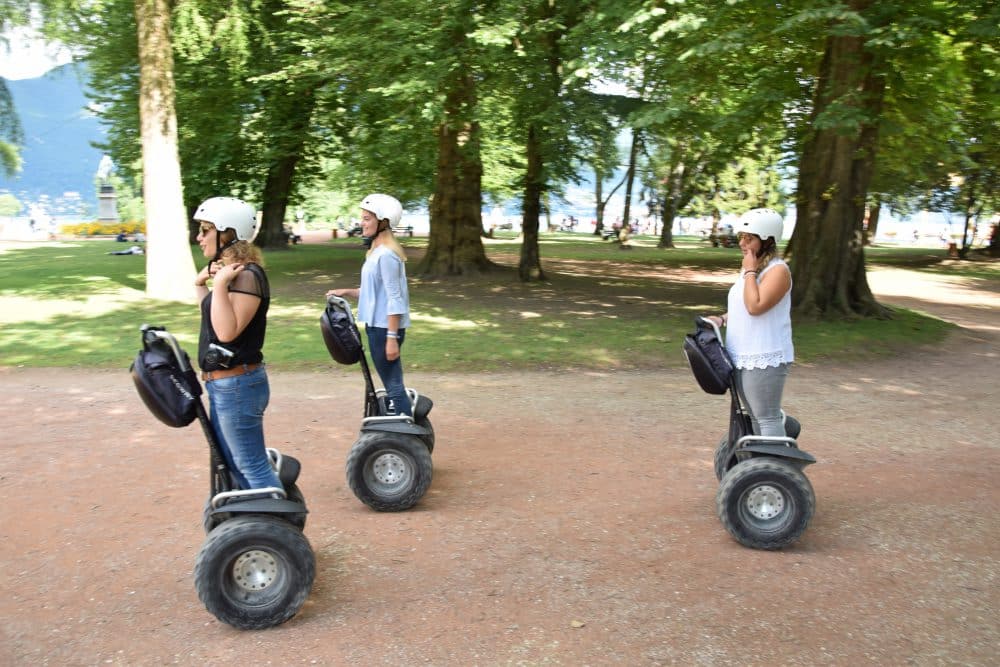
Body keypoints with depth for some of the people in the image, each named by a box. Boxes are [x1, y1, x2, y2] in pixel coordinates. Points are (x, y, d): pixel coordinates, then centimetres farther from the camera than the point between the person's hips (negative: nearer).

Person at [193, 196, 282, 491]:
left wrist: (220, 283, -27)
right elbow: (214, 320, 21)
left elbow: (227, 331, -27)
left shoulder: (246, 275, -19)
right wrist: (201, 285, 13)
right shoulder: (229, 271, 10)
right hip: (223, 385, 11)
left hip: (236, 386, -11)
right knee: (231, 464, 19)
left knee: (252, 466, -2)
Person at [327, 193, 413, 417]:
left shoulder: (386, 255, -17)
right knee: (393, 384, 14)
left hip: (385, 328, -10)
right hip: (378, 325, 10)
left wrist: (392, 337, -22)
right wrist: (347, 292, 12)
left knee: (394, 386, -5)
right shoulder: (377, 251, 14)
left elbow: (394, 298, -20)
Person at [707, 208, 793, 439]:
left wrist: (749, 271, -17)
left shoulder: (777, 270, -14)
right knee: (754, 414, 17)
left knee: (767, 417, -6)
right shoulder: (751, 268, 15)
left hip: (765, 359, -9)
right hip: (744, 357, 10)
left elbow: (755, 306, -26)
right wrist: (722, 319, 5)